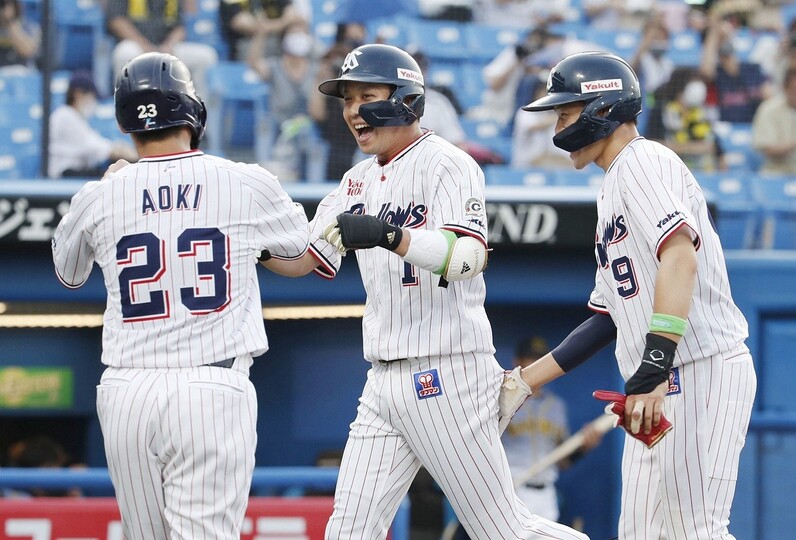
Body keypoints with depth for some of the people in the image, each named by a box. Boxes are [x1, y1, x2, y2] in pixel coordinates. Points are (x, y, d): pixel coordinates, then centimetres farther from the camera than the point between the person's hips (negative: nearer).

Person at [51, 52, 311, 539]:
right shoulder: (247, 184, -1)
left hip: (125, 394, 2)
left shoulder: (100, 197, 3)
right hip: (213, 390, -2)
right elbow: (296, 243, 21)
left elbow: (68, 273, 26)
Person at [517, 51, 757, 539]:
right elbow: (608, 319, 27)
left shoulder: (643, 161, -7)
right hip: (658, 390, 10)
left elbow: (680, 256, -25)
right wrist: (525, 382, 22)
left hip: (703, 373, -10)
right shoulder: (611, 192, 25)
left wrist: (652, 373, -34)